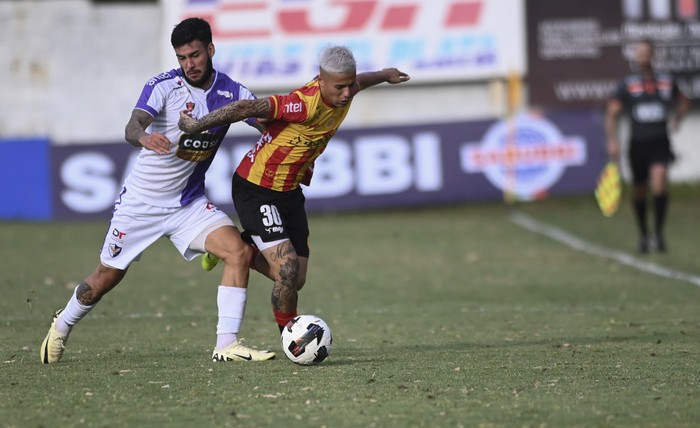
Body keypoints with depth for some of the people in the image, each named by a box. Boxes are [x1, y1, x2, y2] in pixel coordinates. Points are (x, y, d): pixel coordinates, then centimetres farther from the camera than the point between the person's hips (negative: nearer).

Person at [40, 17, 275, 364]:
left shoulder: (231, 92, -6)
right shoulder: (163, 86, -18)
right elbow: (133, 125, -33)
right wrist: (143, 136, -58)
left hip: (189, 202, 3)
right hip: (142, 202, -3)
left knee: (239, 251, -19)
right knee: (107, 277, 8)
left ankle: (227, 345, -14)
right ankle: (62, 327, 36)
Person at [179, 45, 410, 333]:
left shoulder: (343, 94, -5)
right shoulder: (305, 104, -31)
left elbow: (356, 82, 20)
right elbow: (246, 108, -32)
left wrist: (384, 75, 40)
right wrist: (196, 125, -26)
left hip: (290, 191, 8)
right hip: (255, 189, -8)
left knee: (296, 280, 8)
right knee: (287, 268, -19)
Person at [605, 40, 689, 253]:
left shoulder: (667, 81, 5)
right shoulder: (627, 85, 0)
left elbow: (682, 101, 25)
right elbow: (611, 113, -2)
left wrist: (676, 119, 7)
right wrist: (612, 140, -16)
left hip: (660, 142, -1)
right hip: (638, 143, 1)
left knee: (659, 182, -23)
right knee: (639, 192, 9)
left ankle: (658, 233, -12)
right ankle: (643, 236, 29)